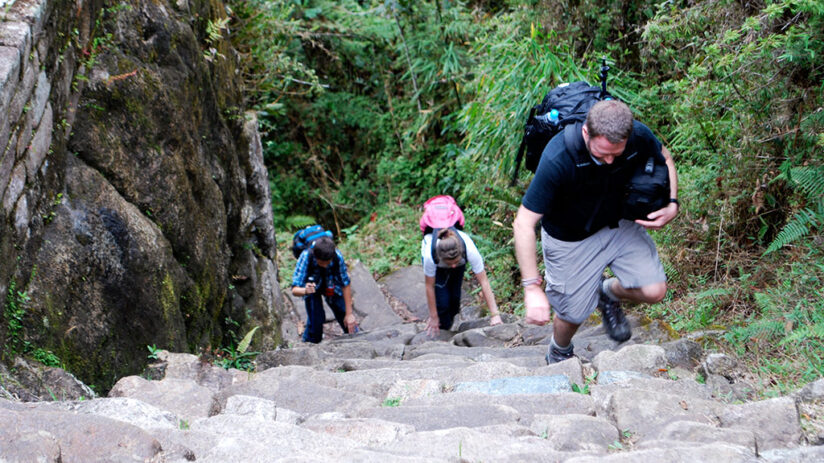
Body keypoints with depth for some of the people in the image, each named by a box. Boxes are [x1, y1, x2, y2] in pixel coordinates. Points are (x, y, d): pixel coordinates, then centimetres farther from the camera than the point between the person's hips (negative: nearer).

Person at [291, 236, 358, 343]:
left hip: (332, 286, 1)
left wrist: (349, 313, -21)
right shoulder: (306, 256, -39)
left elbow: (345, 284, -24)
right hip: (312, 285, -1)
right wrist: (305, 290, -66)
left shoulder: (337, 256, -36)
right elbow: (295, 290, -42)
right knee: (315, 320, -14)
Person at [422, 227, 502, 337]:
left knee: (454, 298, -6)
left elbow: (484, 281, -38)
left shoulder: (470, 250, -44)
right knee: (442, 301, -15)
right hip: (437, 266, -1)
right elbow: (429, 286, -28)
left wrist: (495, 315, -39)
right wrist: (433, 317, -18)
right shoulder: (430, 255, -44)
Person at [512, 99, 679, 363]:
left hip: (618, 222, 4)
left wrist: (672, 205, -15)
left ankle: (609, 293, 26)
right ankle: (559, 353, 44)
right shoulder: (557, 160, -38)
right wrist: (532, 287, -36)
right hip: (570, 238, -4)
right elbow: (524, 223, -33)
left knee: (654, 291, -9)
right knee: (574, 314, 7)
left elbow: (664, 159, 1)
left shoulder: (638, 136, -25)